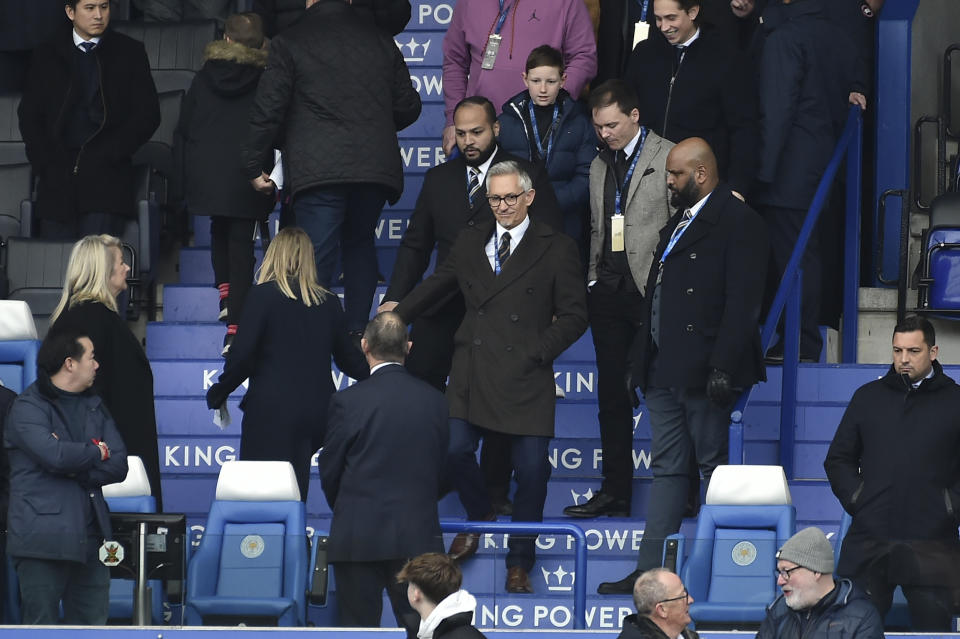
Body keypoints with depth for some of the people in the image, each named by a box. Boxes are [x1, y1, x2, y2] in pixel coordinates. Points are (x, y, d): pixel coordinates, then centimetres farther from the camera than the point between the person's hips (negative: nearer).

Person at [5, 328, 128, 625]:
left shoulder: (94, 406, 17)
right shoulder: (28, 407, -5)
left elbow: (118, 466, 6)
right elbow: (54, 455, -22)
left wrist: (75, 467, -10)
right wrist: (97, 451, -4)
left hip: (89, 539, 7)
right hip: (44, 541, -7)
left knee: (92, 623, 7)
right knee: (42, 625, -4)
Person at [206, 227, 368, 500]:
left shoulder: (263, 295, -5)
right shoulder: (329, 302, 8)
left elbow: (242, 354, -10)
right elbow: (349, 359, 16)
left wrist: (218, 395, 4)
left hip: (272, 410, -5)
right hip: (317, 411, 5)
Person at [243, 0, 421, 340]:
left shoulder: (289, 43, 0)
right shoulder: (380, 40, 11)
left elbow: (268, 109, -2)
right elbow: (408, 107, 16)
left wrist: (255, 165, 8)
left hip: (317, 170, -3)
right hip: (375, 168, 3)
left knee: (316, 258, -4)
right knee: (359, 243, 20)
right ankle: (357, 330, 14)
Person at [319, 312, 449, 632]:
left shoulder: (348, 401, -11)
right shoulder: (436, 401, 0)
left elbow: (329, 471, -2)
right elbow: (442, 471, 8)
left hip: (358, 537, -3)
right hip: (418, 534, 3)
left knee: (359, 632, 4)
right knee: (418, 629, 8)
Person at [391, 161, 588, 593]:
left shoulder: (556, 249, 3)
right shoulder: (470, 242, 14)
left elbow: (574, 316, 1)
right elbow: (434, 287, 24)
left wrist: (537, 352, -9)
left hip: (525, 377, -3)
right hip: (472, 374, 3)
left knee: (531, 469, -3)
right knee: (454, 451, -8)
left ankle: (519, 562, 12)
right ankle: (479, 518, 24)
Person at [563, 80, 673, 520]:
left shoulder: (668, 158, -4)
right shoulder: (599, 166, 17)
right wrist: (594, 279, 12)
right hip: (609, 294, 6)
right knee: (612, 396, 7)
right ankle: (615, 492, 12)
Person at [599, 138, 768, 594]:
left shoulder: (737, 222, -10)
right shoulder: (679, 222, 19)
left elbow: (742, 303, -17)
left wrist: (723, 368, -23)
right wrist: (642, 361, 17)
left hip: (703, 370, -9)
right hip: (665, 369, 9)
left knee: (716, 466, 0)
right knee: (667, 468, 8)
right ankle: (651, 569, 8)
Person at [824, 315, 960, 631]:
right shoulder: (868, 397, 13)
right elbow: (838, 459, 16)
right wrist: (855, 499, 3)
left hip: (931, 543, -2)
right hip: (869, 540, 2)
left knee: (932, 624, 0)